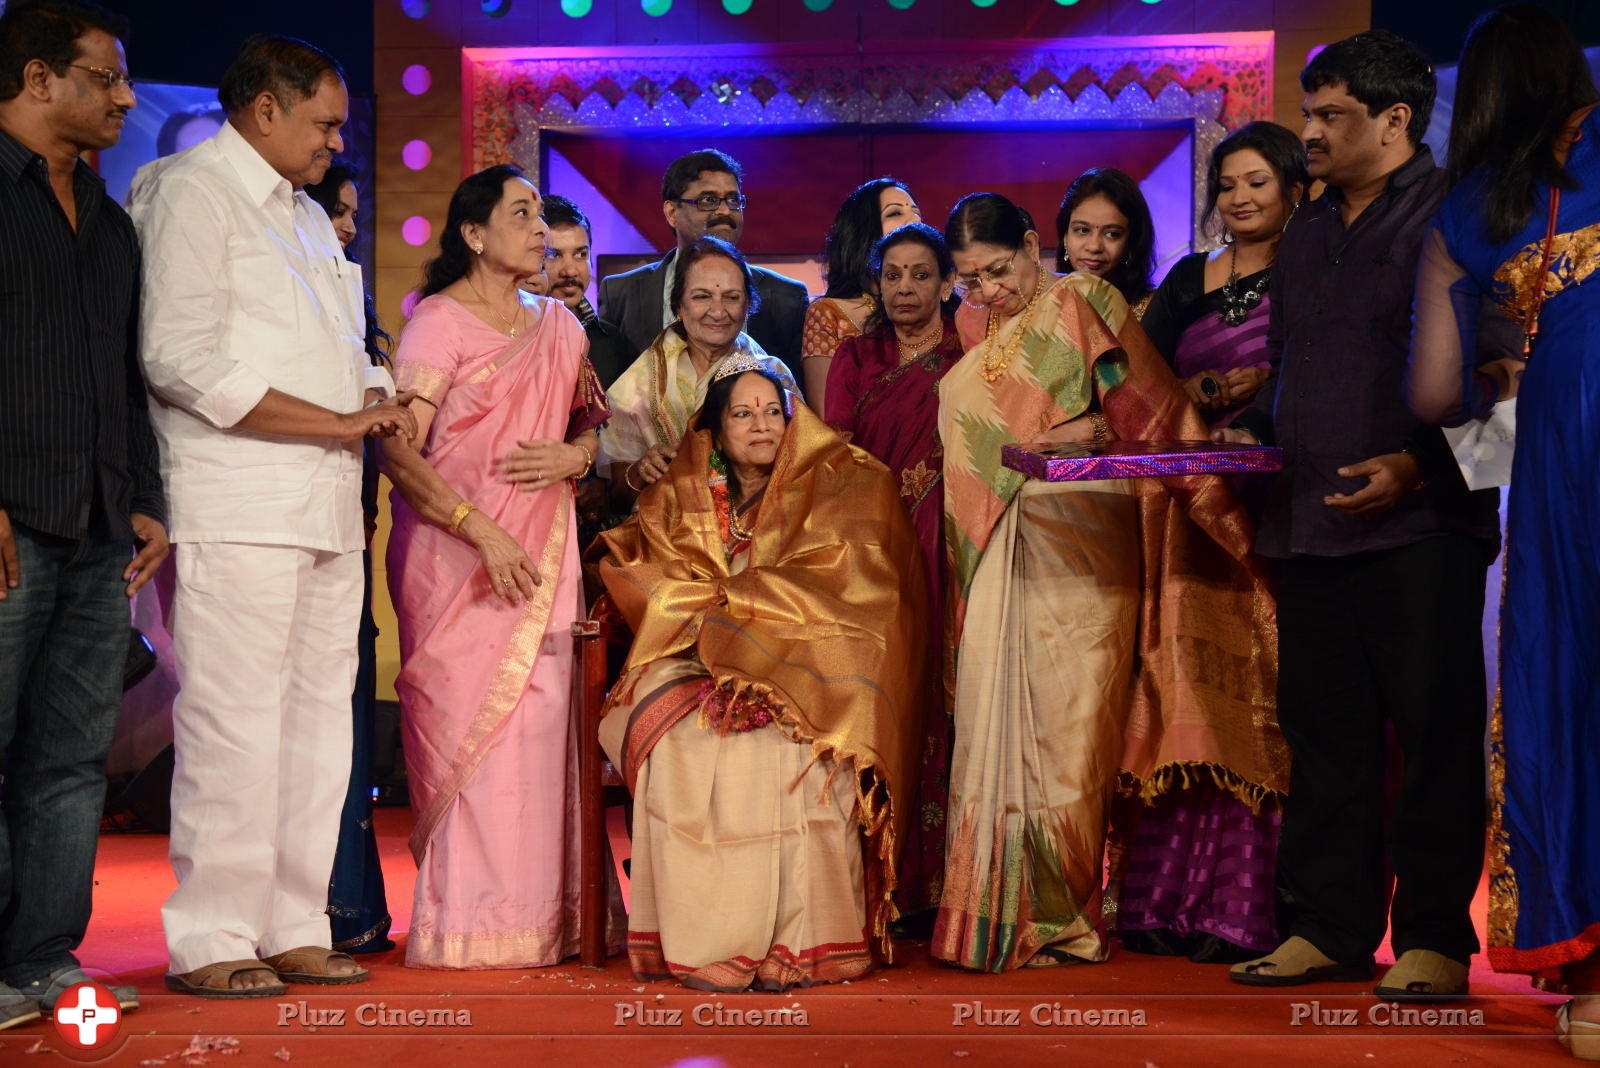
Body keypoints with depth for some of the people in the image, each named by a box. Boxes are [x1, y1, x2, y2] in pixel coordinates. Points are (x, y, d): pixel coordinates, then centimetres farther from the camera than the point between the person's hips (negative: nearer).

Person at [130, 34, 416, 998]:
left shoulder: (309, 216, 23)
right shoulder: (189, 191, -5)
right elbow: (183, 361, -16)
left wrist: (383, 402, 4)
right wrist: (339, 421, -13)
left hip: (327, 511, 9)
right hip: (239, 510, -9)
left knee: (318, 720, 9)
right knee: (233, 722, -8)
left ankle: (293, 928, 16)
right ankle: (210, 939, 0)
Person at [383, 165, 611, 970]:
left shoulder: (559, 326, 15)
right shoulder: (436, 321, -3)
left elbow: (592, 421, 20)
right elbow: (400, 451, -12)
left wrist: (573, 456, -4)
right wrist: (482, 531, -20)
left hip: (542, 557, 5)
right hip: (454, 556, -5)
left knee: (539, 721, 0)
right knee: (468, 723, -8)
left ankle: (538, 919, 5)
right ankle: (466, 925, -3)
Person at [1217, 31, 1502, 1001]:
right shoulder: (1305, 239, 20)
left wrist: (1416, 463, -20)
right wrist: (1253, 434, 10)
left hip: (1421, 527, -7)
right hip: (1310, 522, 7)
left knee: (1433, 732, -2)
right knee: (1324, 731, 9)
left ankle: (1434, 939, 5)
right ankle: (1332, 930, 16)